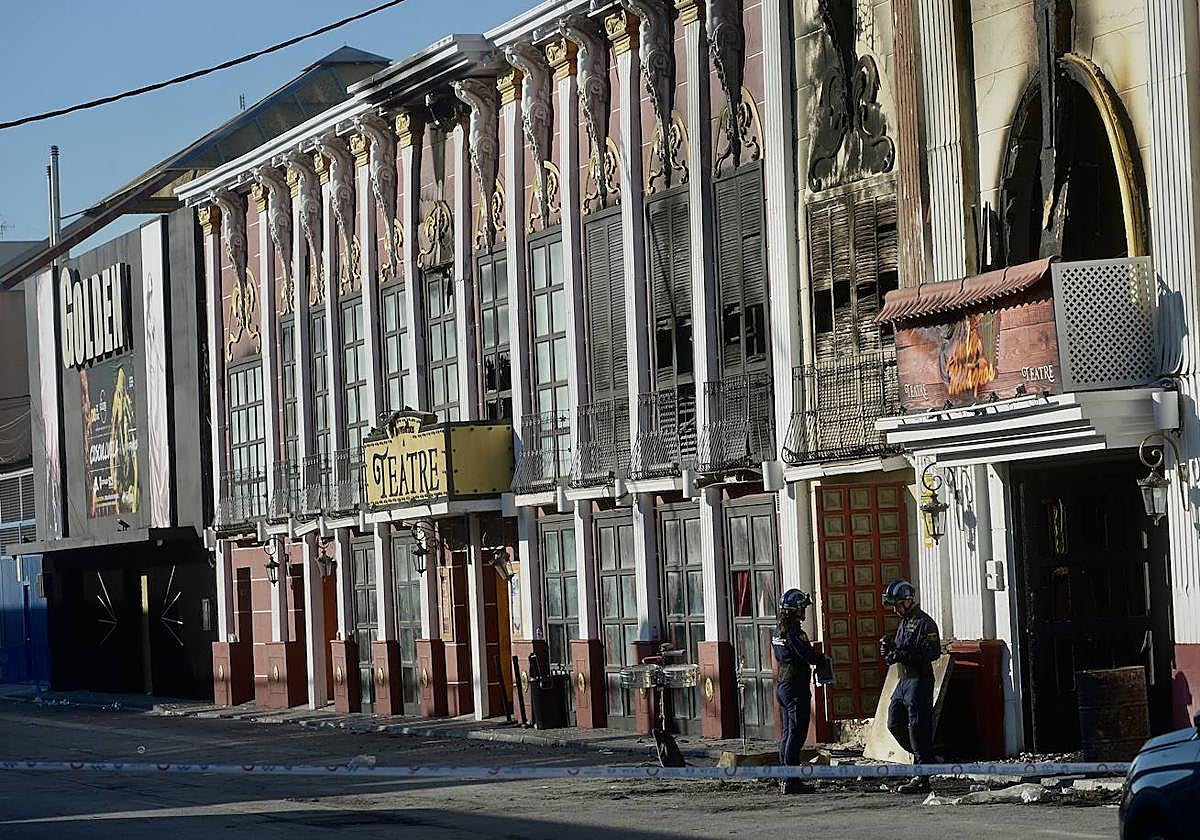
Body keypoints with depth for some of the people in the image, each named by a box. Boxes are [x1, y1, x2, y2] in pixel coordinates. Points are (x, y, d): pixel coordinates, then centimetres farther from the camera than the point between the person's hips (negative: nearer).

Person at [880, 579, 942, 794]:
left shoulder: (924, 623, -11)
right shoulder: (904, 622, 18)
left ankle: (921, 778, -9)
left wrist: (904, 655, -25)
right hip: (904, 679, 10)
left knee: (918, 727, -11)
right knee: (894, 724, 11)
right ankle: (924, 758, 25)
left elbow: (933, 652, -20)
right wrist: (889, 648, 3)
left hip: (920, 680, -10)